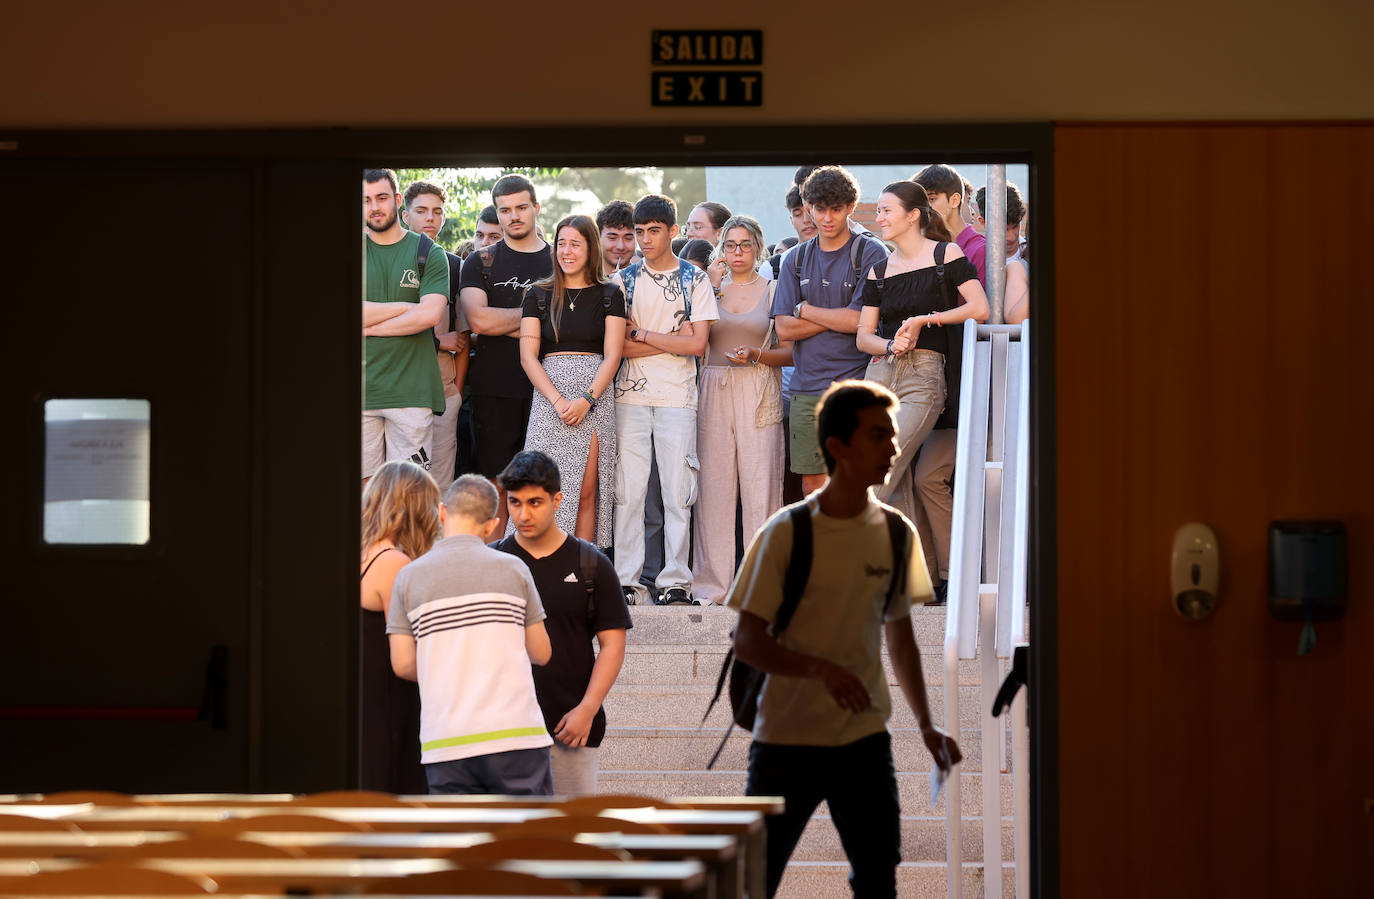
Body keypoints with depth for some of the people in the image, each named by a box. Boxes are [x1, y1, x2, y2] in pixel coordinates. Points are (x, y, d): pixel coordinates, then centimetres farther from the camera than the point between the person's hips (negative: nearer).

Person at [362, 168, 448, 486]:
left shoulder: (428, 254, 6)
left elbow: (431, 314, -7)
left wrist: (369, 329, -5)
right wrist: (406, 307, -6)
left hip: (412, 390, -1)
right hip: (360, 389, 1)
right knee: (364, 484, -1)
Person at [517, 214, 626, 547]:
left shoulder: (608, 295, 8)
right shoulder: (539, 295, 9)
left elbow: (612, 355, 2)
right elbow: (528, 356, 2)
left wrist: (586, 400, -13)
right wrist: (558, 400, -11)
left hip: (596, 397, 0)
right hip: (549, 397, 0)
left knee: (587, 495, -2)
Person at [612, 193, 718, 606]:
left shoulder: (694, 279, 6)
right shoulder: (624, 279, 9)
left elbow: (697, 343, -4)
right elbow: (616, 344, 0)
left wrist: (641, 334, -4)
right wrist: (673, 338, -7)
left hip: (677, 398, -1)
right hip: (630, 396, 1)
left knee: (678, 492, -2)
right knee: (627, 490, -2)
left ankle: (675, 580, 1)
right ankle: (626, 579, 1)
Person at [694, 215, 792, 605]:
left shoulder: (772, 291, 8)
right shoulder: (711, 287, 13)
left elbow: (788, 352, 7)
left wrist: (754, 355, -10)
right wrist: (711, 287, -5)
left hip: (759, 394, -2)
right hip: (714, 392, 2)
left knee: (760, 484, -7)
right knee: (715, 485, -2)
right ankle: (712, 581, 2)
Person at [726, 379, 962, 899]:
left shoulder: (896, 534, 4)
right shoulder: (787, 533, -9)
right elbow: (747, 642, -11)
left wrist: (926, 724, 7)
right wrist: (823, 669, -26)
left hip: (865, 739, 4)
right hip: (787, 739, -4)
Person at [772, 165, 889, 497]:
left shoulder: (872, 254, 0)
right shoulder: (795, 260, 14)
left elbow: (863, 320, -11)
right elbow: (784, 328, 4)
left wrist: (806, 310, 0)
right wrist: (840, 318, -5)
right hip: (807, 388, 4)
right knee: (811, 487, 4)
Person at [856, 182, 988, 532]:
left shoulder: (945, 254, 2)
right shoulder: (879, 271, 15)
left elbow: (980, 309, -7)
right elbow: (863, 336, 13)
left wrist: (923, 320, -6)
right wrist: (891, 345, -8)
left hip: (923, 376, -5)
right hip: (880, 375, 5)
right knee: (899, 490, -1)